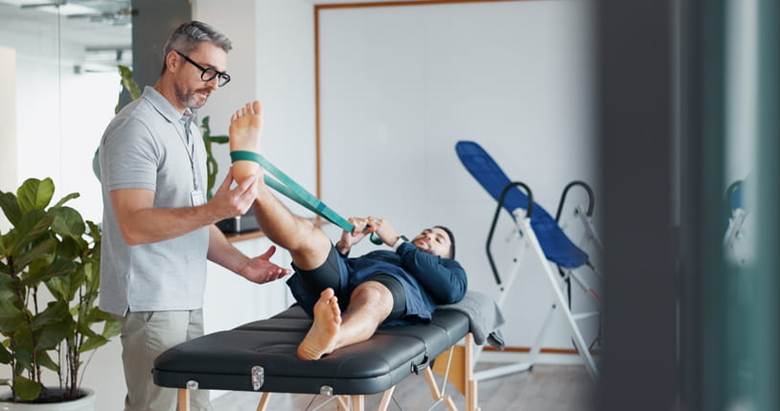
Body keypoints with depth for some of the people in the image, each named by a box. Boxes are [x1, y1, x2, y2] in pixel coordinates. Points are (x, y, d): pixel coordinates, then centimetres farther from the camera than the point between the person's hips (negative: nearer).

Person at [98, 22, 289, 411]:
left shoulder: (188, 129, 18)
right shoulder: (136, 128, -13)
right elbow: (134, 225, -23)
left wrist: (241, 264, 10)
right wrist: (214, 210, -33)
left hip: (187, 300, 9)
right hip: (151, 302, -9)